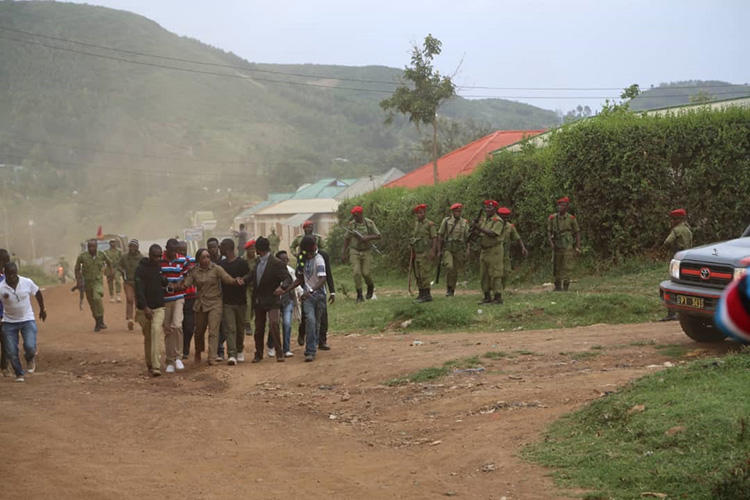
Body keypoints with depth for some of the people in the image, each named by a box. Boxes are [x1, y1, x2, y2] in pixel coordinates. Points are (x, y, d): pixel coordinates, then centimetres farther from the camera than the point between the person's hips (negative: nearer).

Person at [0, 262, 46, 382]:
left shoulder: (27, 283, -10)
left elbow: (38, 293, 9)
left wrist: (42, 310, 18)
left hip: (27, 320, 0)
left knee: (30, 347, -17)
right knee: (11, 352, 0)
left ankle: (30, 358, 21)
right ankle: (19, 374, 24)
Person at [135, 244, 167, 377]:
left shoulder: (161, 267, 7)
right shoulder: (141, 269, -8)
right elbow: (139, 290, -13)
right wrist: (145, 308, -21)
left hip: (159, 307, 2)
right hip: (145, 308, -2)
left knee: (156, 330, -18)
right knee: (148, 336, 8)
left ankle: (156, 366, -24)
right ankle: (149, 364, 24)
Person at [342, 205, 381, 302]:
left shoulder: (369, 223, -9)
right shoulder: (351, 224, -4)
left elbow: (378, 236, -7)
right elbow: (347, 239, 7)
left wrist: (367, 238, -23)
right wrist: (343, 253, 5)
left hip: (367, 251, -1)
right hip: (355, 251, 1)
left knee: (366, 273, -3)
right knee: (356, 273, -10)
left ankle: (371, 287, 29)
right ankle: (359, 295, -1)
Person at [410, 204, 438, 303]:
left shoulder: (430, 224, -8)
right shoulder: (416, 224, 14)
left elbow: (435, 238, -12)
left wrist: (433, 251, -22)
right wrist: (412, 252, 16)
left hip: (426, 253, -8)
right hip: (418, 253, 8)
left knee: (424, 275, -12)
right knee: (418, 275, 8)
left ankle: (427, 295, -11)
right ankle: (421, 294, 15)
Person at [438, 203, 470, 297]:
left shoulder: (465, 222, 6)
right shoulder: (446, 221, 0)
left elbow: (467, 238, 4)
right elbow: (440, 236, 2)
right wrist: (439, 250, -2)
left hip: (459, 250, 2)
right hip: (447, 249, -2)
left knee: (455, 271, 4)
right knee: (449, 267, -21)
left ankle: (452, 290, 19)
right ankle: (448, 288, -6)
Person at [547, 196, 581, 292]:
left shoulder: (572, 219, -5)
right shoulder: (552, 218, 0)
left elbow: (577, 233, 2)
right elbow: (549, 232, 4)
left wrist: (578, 247, -5)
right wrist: (551, 242, -14)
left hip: (568, 247, -3)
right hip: (556, 247, 3)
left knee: (567, 267, -8)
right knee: (556, 267, 7)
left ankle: (565, 287, -6)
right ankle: (557, 286, 19)